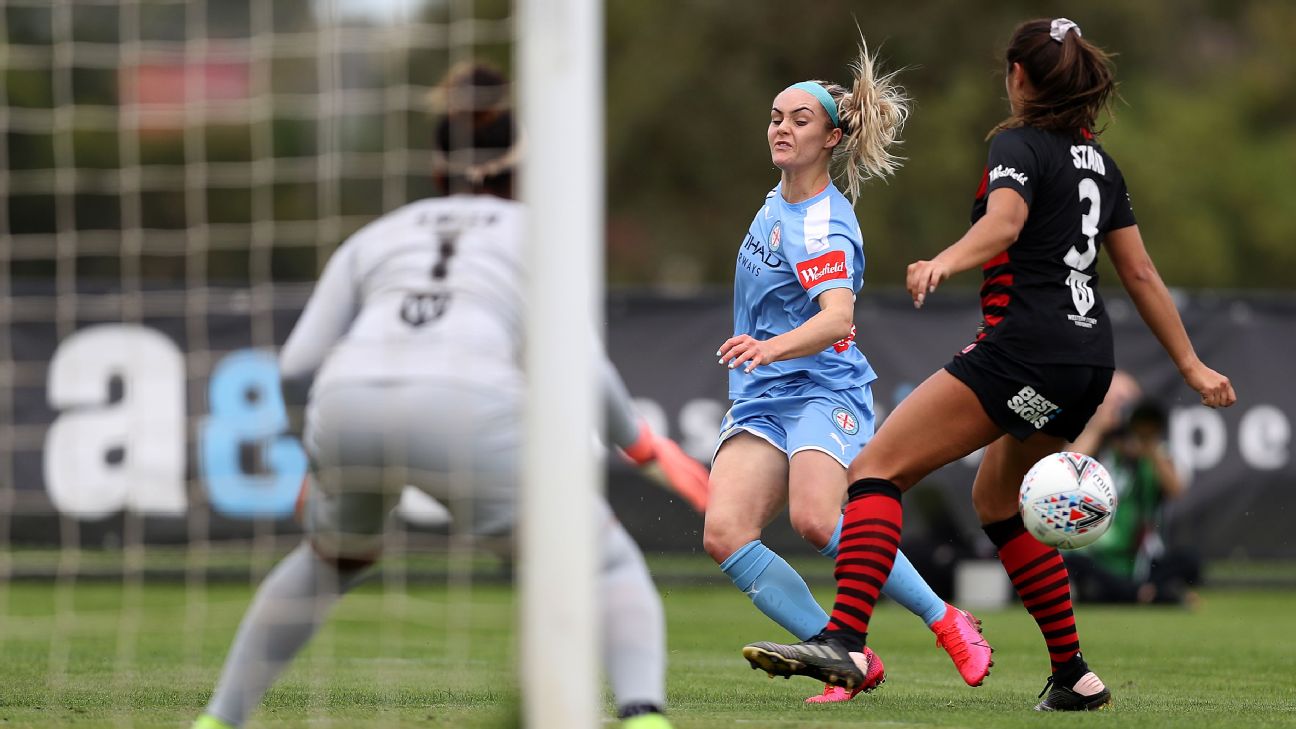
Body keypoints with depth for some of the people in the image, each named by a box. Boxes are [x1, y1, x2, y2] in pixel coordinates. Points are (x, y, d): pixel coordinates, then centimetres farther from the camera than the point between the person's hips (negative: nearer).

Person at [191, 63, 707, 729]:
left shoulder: (377, 236, 32)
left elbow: (298, 363, 19)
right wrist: (642, 444, 22)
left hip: (348, 407, 4)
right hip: (467, 410, -4)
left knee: (331, 559, 36)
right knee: (613, 572, 9)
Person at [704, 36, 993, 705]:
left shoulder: (822, 228, -14)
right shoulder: (779, 198, 13)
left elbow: (837, 317, -31)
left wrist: (771, 347, -48)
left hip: (824, 391, -8)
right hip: (761, 400, 8)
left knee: (815, 520, -33)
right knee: (724, 533, -15)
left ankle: (946, 622, -14)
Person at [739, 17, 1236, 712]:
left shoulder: (1018, 145, -3)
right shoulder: (1096, 159, 19)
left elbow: (1003, 221, -26)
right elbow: (1141, 273, 21)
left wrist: (945, 262, -44)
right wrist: (1191, 366, 27)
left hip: (1023, 347, -8)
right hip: (1089, 358, 8)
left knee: (878, 468, -11)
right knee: (996, 502, 26)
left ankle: (846, 640, -29)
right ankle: (1074, 677, 24)